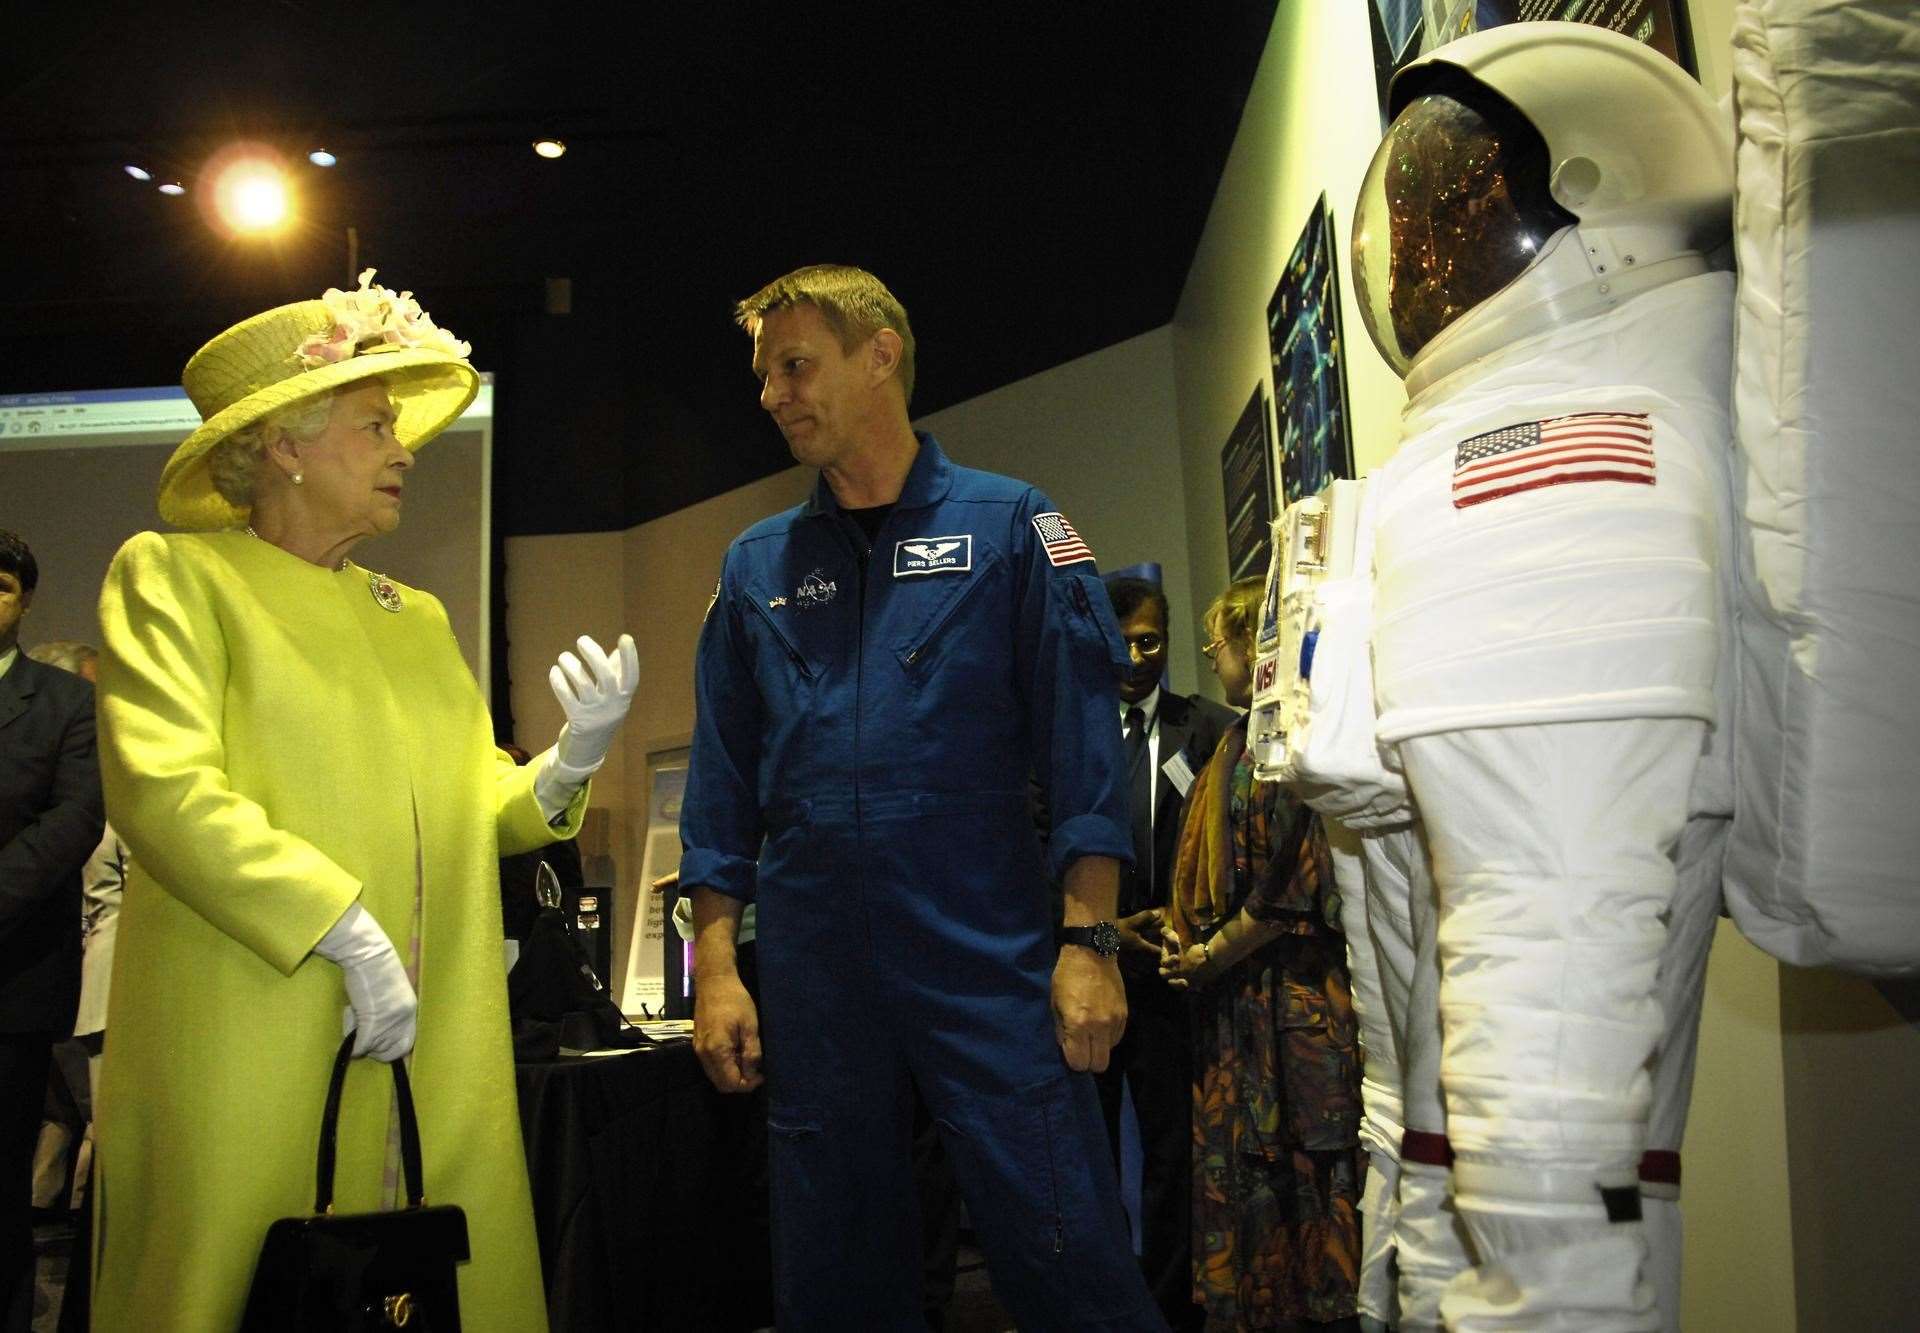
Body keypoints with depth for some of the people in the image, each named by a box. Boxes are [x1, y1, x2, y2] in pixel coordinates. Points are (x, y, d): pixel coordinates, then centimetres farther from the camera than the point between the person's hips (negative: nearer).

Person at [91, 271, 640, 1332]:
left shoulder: (417, 616, 19)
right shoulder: (173, 574, 2)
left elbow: (474, 809, 15)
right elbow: (165, 792, -13)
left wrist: (568, 765, -6)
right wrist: (348, 934, -18)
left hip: (436, 1054, 5)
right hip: (249, 1058, -5)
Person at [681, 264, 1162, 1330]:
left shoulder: (1009, 525, 3)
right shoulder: (756, 565, 13)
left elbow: (1080, 735, -3)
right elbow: (722, 781, 13)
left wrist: (1089, 941, -10)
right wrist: (714, 965, 5)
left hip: (990, 958, -3)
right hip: (812, 968, 4)